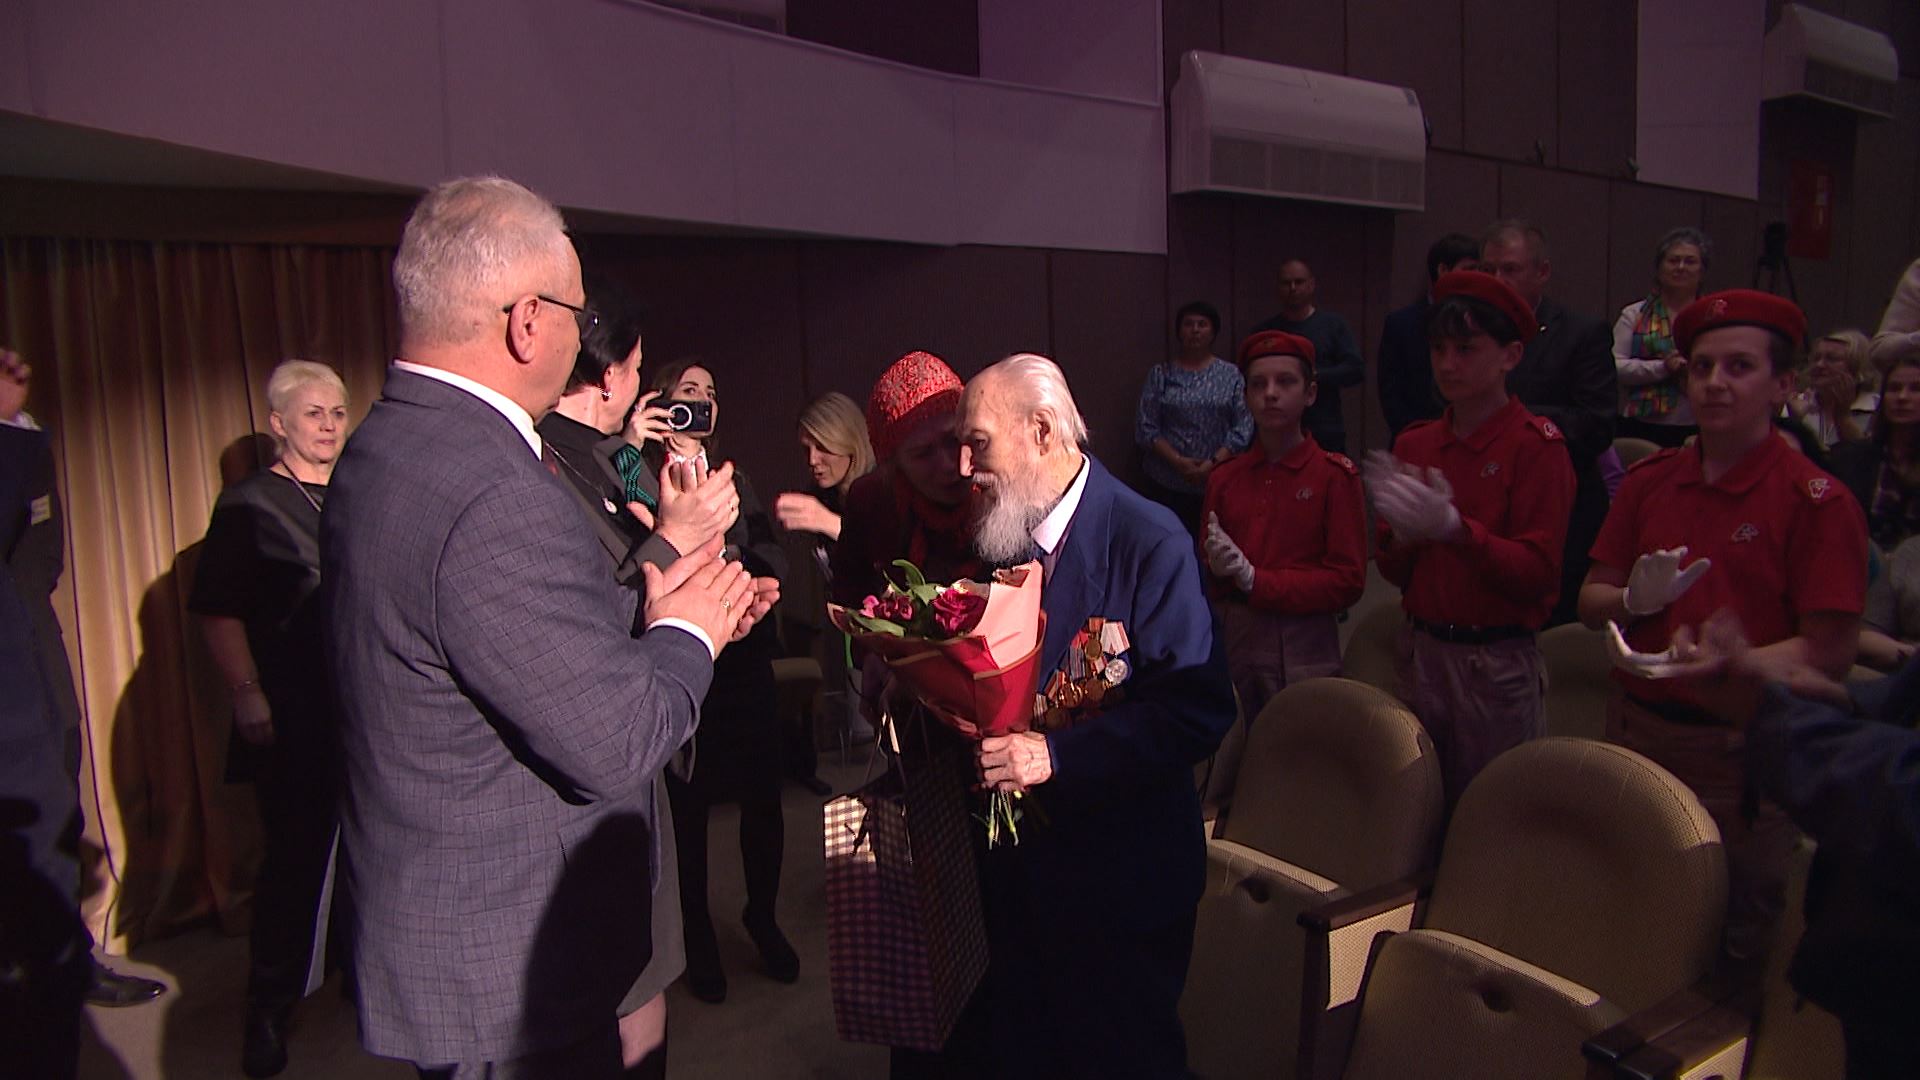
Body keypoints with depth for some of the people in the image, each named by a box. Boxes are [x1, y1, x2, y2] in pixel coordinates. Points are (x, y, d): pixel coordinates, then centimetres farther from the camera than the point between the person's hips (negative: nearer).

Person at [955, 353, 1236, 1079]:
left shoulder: (1149, 542, -17)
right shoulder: (998, 535, 5)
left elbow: (1198, 710, -23)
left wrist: (1057, 755, -28)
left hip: (1119, 879, -6)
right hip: (1017, 869, 6)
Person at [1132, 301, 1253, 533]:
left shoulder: (1231, 375, 8)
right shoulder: (1160, 374, 8)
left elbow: (1243, 427, 1)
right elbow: (1145, 428, 2)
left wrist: (1213, 463, -10)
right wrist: (1178, 461, -10)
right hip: (1167, 485, 0)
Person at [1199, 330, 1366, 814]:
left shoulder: (1335, 476, -3)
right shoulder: (1225, 479, 10)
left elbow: (1348, 580, -8)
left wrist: (1256, 579, -13)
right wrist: (1217, 565, -9)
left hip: (1303, 650, -3)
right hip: (1234, 639, 4)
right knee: (1222, 786, 4)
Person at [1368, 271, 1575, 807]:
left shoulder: (1536, 445, -8)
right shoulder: (1414, 445, 7)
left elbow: (1539, 573, -14)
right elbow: (1393, 572, 9)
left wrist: (1454, 527, -25)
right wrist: (1403, 534, -11)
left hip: (1496, 662, -5)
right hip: (1422, 652, 5)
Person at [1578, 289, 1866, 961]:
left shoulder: (1817, 502, -7)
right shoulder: (1649, 481, 7)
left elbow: (1830, 653, -11)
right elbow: (1590, 603, 11)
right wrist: (1634, 600, -10)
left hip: (1742, 756, -4)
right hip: (1637, 732, 4)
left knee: (1734, 945, 7)